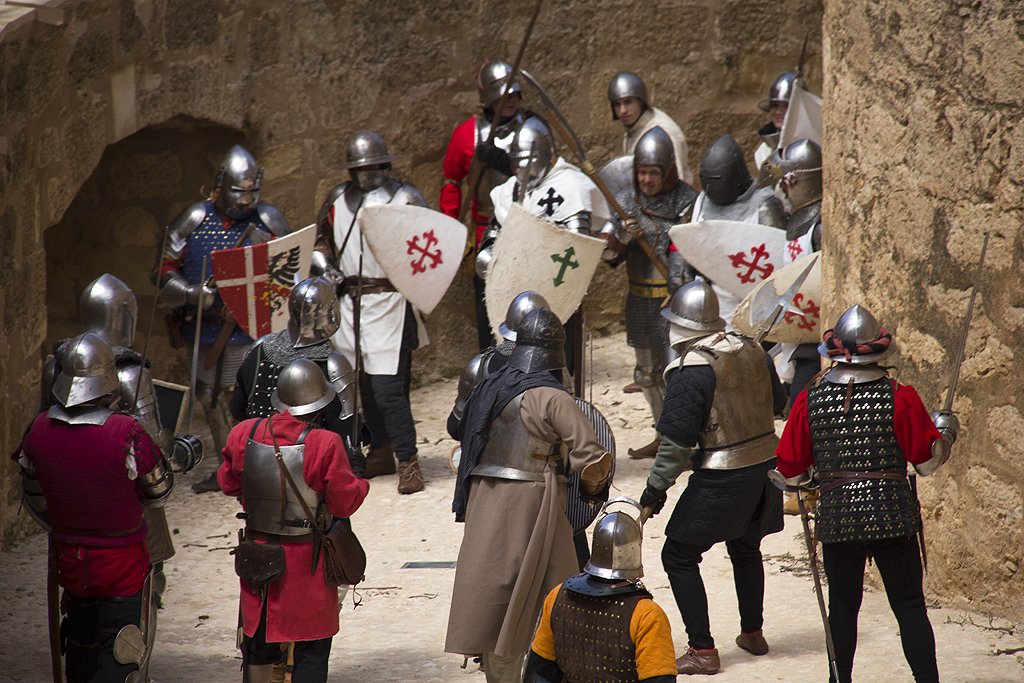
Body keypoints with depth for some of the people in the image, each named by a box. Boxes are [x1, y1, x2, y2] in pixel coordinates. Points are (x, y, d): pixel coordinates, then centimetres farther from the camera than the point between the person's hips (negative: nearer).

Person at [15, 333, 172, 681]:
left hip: (68, 557, 4)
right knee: (119, 652, 7)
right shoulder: (128, 434, -26)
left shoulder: (40, 428, -11)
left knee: (80, 642, 23)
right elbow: (160, 490, -12)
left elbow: (27, 469, 10)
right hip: (122, 561, -4)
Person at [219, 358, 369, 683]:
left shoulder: (244, 435, -8)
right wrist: (361, 483, 7)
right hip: (306, 559, -4)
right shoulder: (325, 444, -21)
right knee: (312, 646, 7)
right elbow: (345, 502, -13)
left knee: (259, 642, 18)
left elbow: (229, 484, 7)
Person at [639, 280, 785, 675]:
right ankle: (752, 632, 39)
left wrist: (656, 488, -9)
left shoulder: (690, 372, -19)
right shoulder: (752, 352, 1)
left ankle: (702, 650, 1)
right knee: (745, 548, 28)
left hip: (722, 478, -7)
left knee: (679, 556, 4)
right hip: (766, 465, 7)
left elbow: (676, 442, -18)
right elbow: (777, 403, 14)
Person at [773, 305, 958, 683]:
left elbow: (791, 470, 2)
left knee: (842, 606, 14)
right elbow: (928, 461, -3)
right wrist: (946, 431, 17)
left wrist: (810, 481, 24)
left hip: (836, 518, 2)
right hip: (892, 516, -2)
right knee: (910, 606, 4)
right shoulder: (900, 397, -8)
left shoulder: (810, 399, -2)